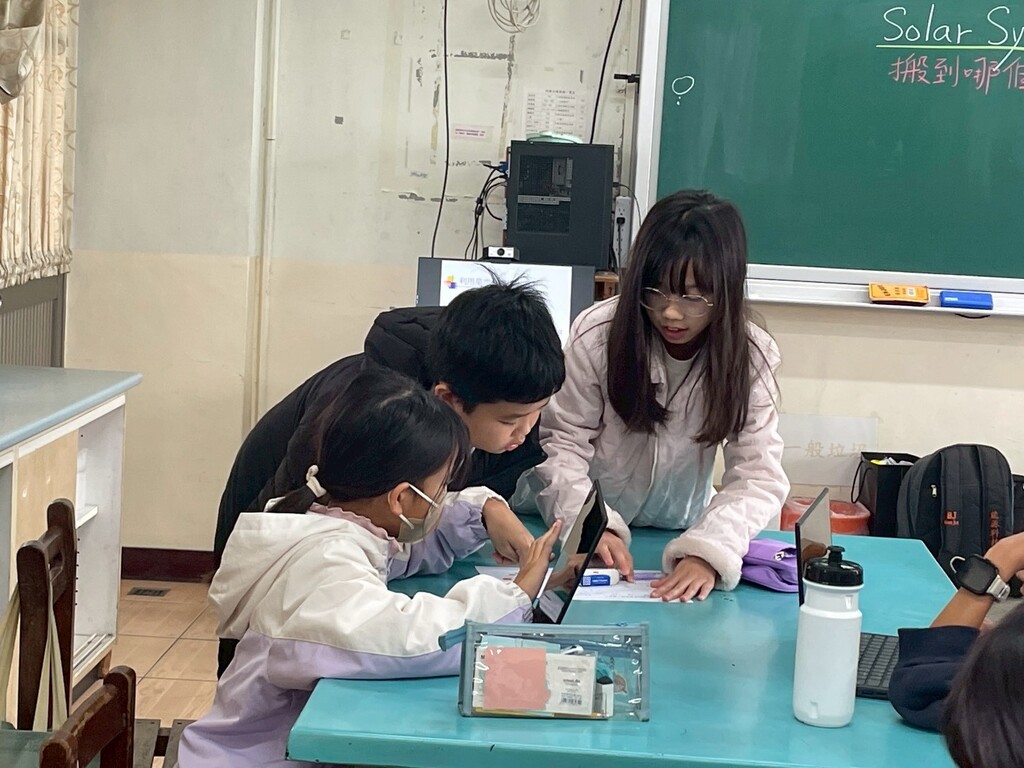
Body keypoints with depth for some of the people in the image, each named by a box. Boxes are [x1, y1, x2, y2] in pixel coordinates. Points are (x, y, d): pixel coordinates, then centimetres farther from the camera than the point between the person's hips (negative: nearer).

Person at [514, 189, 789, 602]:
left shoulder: (749, 355, -14)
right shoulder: (598, 333, -18)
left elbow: (759, 475, -18)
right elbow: (561, 445, -13)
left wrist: (707, 552, -37)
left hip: (673, 537, 1)